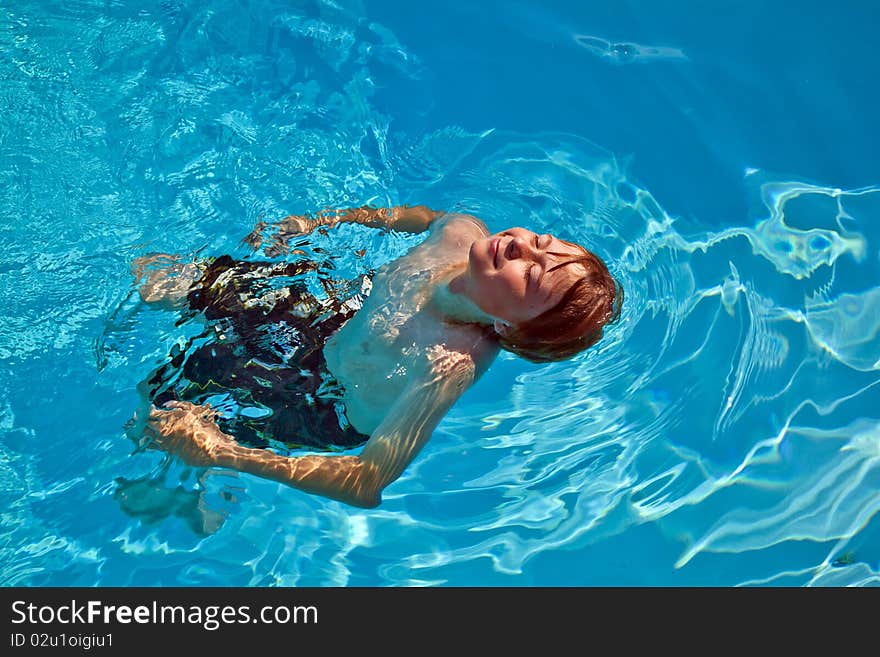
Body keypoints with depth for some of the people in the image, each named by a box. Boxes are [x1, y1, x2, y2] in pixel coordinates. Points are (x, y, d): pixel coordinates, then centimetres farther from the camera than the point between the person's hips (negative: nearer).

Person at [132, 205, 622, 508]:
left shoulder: (452, 364, -41)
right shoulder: (461, 231, -24)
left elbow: (368, 484, -38)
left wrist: (223, 453, -41)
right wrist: (324, 221, 0)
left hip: (318, 393, -5)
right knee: (150, 277, 16)